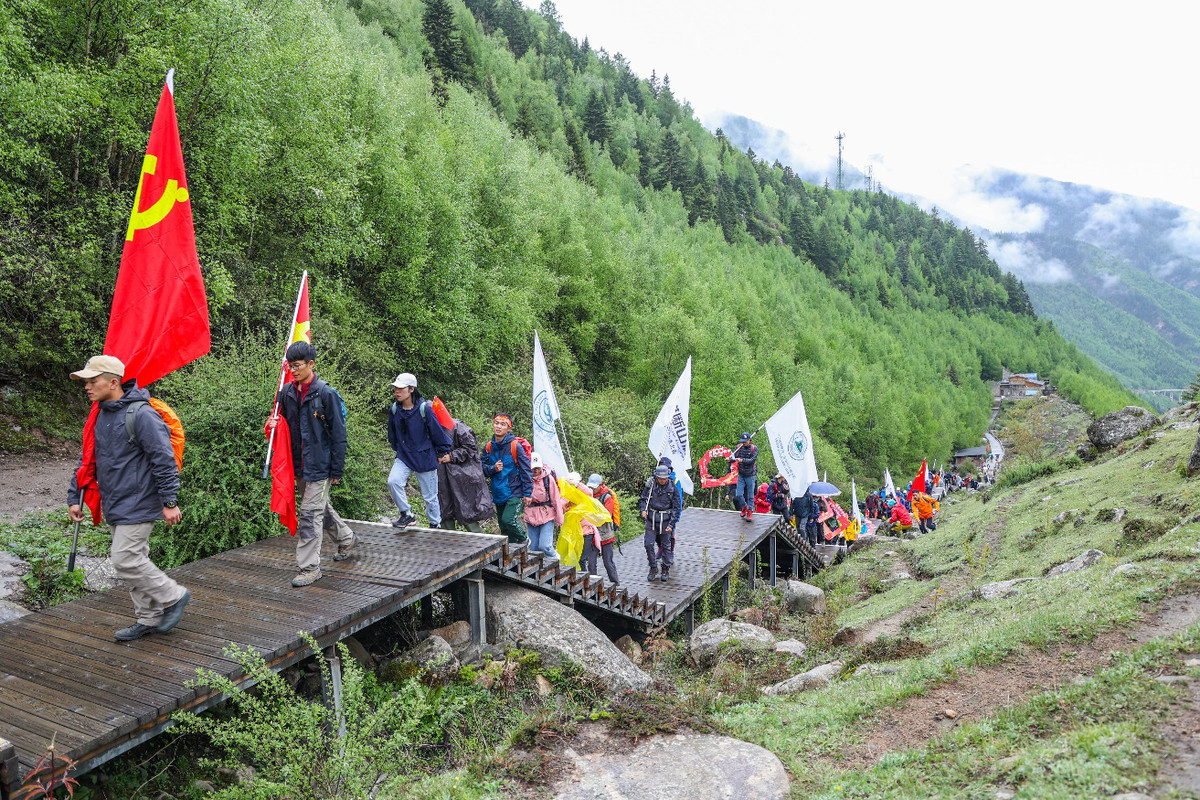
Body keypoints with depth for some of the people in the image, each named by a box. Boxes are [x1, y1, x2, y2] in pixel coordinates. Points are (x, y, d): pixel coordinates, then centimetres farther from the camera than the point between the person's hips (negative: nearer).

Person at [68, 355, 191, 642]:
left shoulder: (140, 414, -17)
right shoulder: (100, 416, 11)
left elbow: (164, 459, -18)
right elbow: (87, 460, 20)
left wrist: (169, 502, -18)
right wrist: (74, 497, 17)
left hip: (137, 505, -9)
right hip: (115, 508, 9)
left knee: (127, 561, -11)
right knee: (132, 562, 13)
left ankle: (174, 597, 8)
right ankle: (149, 619, 23)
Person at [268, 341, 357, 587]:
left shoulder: (327, 394, -13)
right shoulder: (286, 392, 6)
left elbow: (338, 434, -11)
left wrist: (337, 470, -12)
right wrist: (272, 424, -2)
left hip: (319, 465, -7)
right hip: (299, 465, 7)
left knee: (309, 514, -7)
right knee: (321, 507, 20)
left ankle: (310, 567, 2)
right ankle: (346, 538, 42)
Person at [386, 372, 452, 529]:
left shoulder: (424, 408, -17)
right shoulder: (395, 409, -2)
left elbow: (438, 432, -8)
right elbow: (392, 434, 15)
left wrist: (443, 453, 1)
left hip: (425, 458, -4)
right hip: (404, 457, 4)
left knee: (430, 496, 5)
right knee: (393, 481, -20)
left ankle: (436, 525, 26)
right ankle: (407, 515, -2)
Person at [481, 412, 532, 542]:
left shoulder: (516, 446, -10)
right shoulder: (488, 447, 6)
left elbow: (526, 470, -7)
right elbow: (482, 468, 12)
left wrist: (527, 493, -9)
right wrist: (493, 469, -10)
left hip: (515, 493, -6)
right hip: (498, 494, 6)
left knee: (508, 520, -20)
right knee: (503, 527, 11)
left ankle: (524, 539, 6)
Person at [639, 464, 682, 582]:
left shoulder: (672, 488, -5)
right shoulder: (650, 485, -2)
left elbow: (676, 508, -2)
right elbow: (643, 499, 9)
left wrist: (671, 524, -9)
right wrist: (643, 510, -12)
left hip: (665, 520, -1)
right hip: (651, 519, 1)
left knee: (666, 545, 6)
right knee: (648, 544, -5)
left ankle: (666, 569, 21)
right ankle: (653, 568, 12)